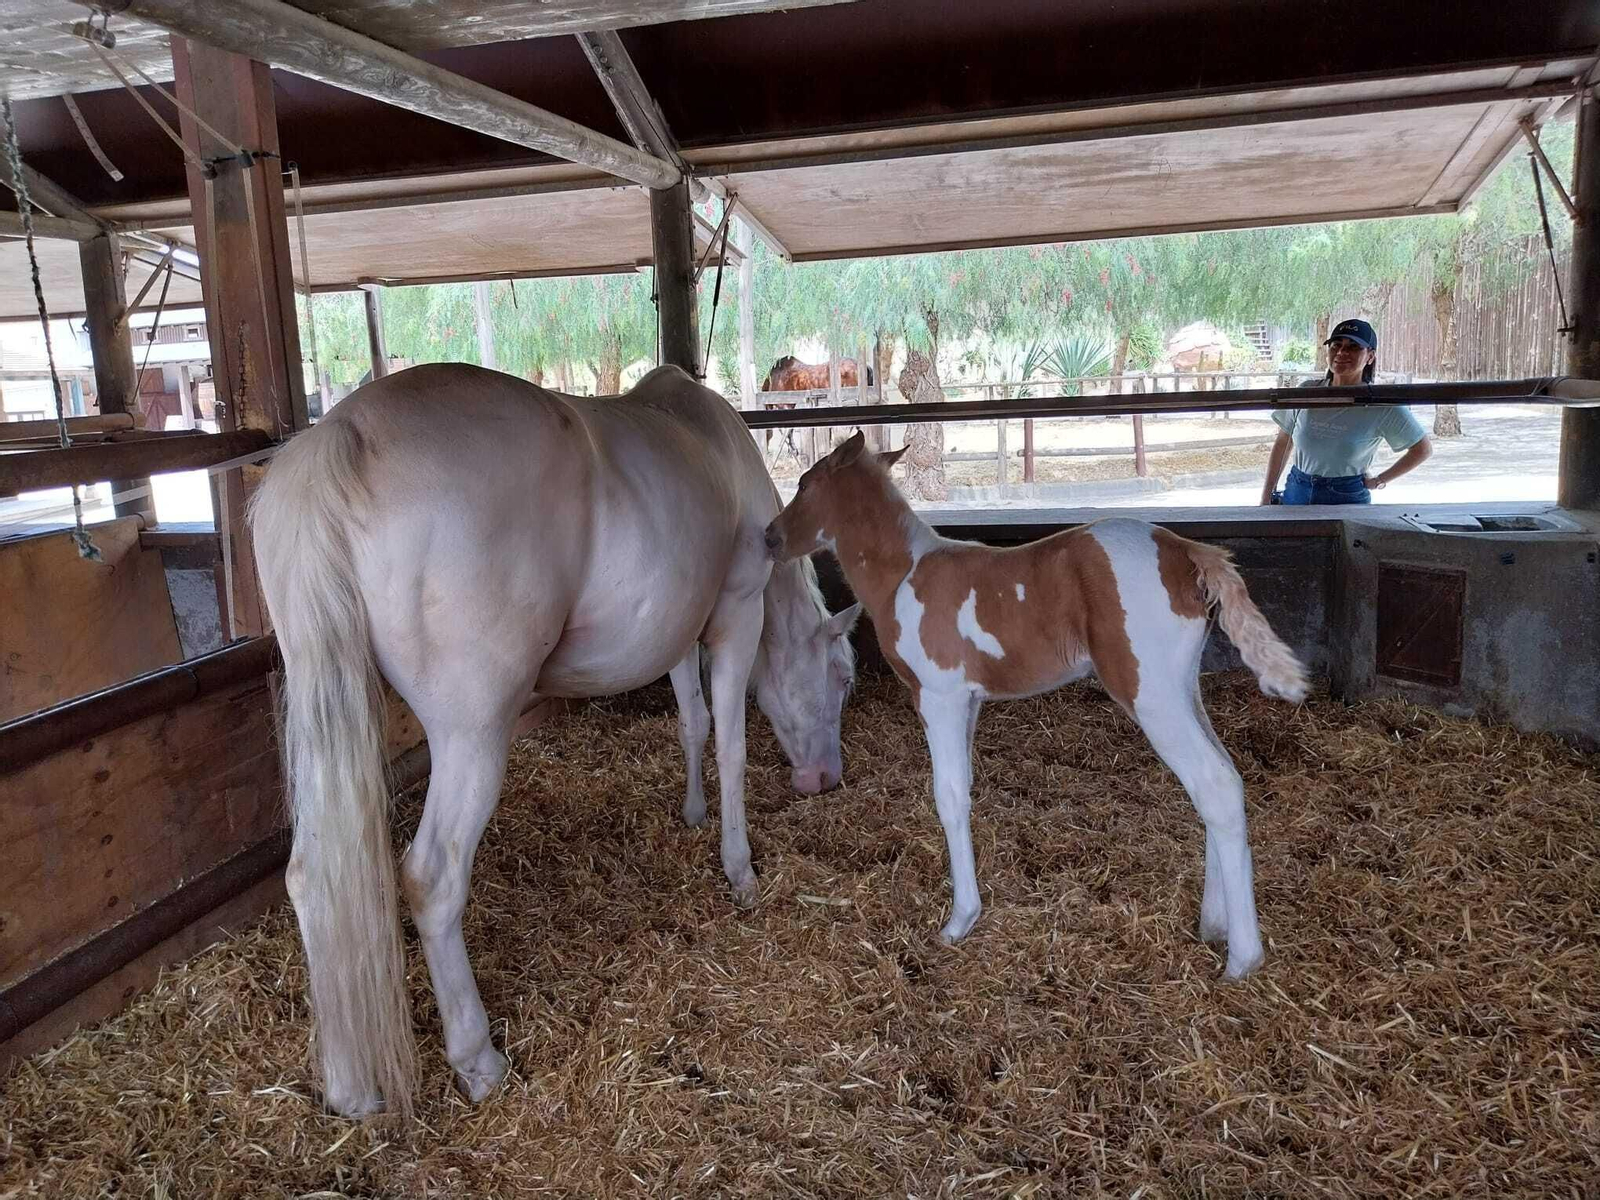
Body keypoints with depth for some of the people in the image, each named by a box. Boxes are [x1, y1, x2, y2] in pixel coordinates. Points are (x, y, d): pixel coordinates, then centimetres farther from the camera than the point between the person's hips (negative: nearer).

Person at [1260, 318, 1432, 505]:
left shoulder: (1382, 406, -8)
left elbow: (1423, 449, 4)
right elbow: (1282, 445, 7)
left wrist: (1378, 481, 1)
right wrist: (1265, 500, 3)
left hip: (1347, 499, -3)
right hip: (1295, 493, 3)